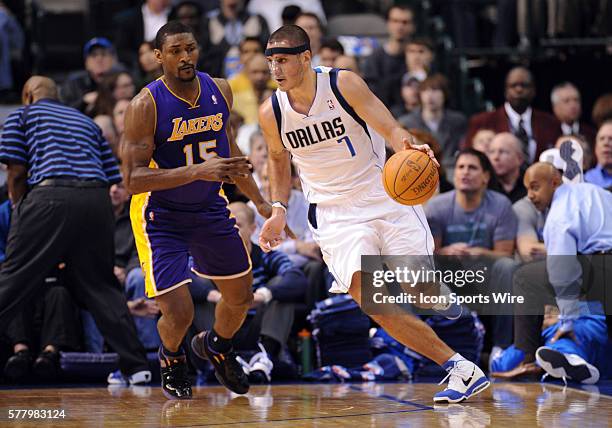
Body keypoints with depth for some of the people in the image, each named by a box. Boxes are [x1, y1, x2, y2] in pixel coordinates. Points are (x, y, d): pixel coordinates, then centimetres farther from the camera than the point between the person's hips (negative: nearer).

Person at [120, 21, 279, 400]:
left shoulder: (219, 91, -5)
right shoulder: (146, 105, -23)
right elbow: (133, 178, -27)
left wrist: (259, 201, 14)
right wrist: (197, 172, -35)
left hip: (210, 209, 6)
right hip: (161, 217, -6)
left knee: (241, 296, 15)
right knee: (179, 314, -13)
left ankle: (217, 347, 48)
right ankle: (172, 359, 24)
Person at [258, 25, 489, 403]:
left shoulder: (344, 84, -12)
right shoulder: (272, 113, -3)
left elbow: (388, 126, -19)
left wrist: (407, 146, -41)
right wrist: (279, 210, 6)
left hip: (384, 195, -1)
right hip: (334, 213, 2)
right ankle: (459, 368, -13)